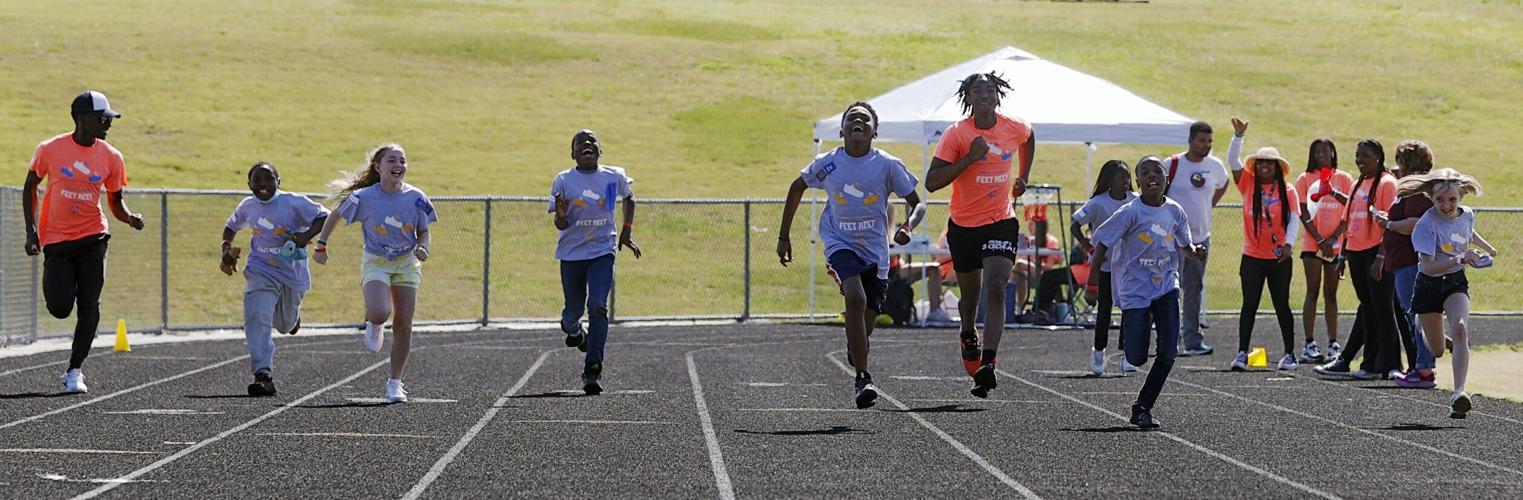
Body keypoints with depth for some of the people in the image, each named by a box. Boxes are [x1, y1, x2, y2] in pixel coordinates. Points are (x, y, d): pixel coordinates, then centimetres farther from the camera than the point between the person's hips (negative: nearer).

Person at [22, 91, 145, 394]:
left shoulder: (110, 157, 0)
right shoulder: (50, 149, -6)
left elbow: (115, 202, 8)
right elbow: (30, 187, 6)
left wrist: (130, 218, -14)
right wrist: (31, 230, -1)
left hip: (92, 238, 1)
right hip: (56, 240, -1)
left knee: (89, 307, -7)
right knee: (60, 308, -8)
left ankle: (75, 371, 5)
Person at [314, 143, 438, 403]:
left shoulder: (416, 198, -8)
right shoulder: (364, 197, -14)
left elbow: (424, 232, 4)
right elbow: (336, 216, 3)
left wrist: (423, 248, -18)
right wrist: (321, 245, 3)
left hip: (406, 262, 2)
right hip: (375, 262, -2)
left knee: (403, 324, 0)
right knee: (380, 312, -27)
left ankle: (395, 382, 14)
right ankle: (373, 325, 13)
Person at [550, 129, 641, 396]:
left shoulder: (615, 177, -2)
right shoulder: (563, 181, -7)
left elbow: (629, 198, 20)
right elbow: (561, 225, -6)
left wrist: (626, 232, 12)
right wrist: (561, 215, -29)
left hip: (603, 251, 0)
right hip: (572, 253, 0)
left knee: (597, 307, -16)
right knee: (574, 310, 9)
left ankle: (592, 370, -17)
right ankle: (572, 330, 49)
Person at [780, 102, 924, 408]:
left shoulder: (888, 165, -9)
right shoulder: (828, 163, -6)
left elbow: (916, 204, -1)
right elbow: (797, 187, 11)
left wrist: (908, 226, -24)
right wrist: (783, 237, 12)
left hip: (875, 250, 2)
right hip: (841, 244, -1)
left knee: (865, 323, 8)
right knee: (856, 298, -29)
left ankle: (854, 348, 48)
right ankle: (863, 378, -26)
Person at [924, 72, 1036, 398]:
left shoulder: (1015, 128, -3)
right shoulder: (957, 134, -12)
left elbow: (1029, 138, 25)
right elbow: (931, 182, -17)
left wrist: (1023, 177, 18)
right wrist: (969, 158, -24)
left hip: (1001, 222, 0)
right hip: (964, 224, 0)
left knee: (995, 290, -19)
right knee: (970, 294, 15)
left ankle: (987, 365, -28)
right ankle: (968, 334, 50)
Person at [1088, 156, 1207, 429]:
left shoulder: (1175, 211, 2)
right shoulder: (1131, 212, -12)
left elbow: (1184, 243, 18)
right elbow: (1102, 243, -11)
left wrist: (1195, 250, -5)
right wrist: (1093, 281, -16)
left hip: (1167, 286, 3)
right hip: (1135, 290, -3)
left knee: (1168, 353, -10)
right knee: (1137, 358, -8)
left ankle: (1143, 407, 3)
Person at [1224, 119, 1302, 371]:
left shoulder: (1287, 191, -2)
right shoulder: (1248, 184, 3)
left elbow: (1294, 219, -7)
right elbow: (1233, 160, -3)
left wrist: (1289, 243, -20)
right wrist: (1238, 135, -16)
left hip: (1278, 258, -1)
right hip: (1252, 257, 1)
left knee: (1282, 306, 5)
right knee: (1249, 305, 0)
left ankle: (1290, 354, 12)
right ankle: (1242, 354, 0)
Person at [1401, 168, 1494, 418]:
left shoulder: (1467, 214, -6)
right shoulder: (1426, 225, -24)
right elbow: (1429, 267, -31)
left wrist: (1486, 247, 37)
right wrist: (1460, 259, -43)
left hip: (1456, 283, 3)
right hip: (1429, 285, -3)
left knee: (1460, 330, -26)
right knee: (1437, 351, 8)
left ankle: (1459, 393, -31)